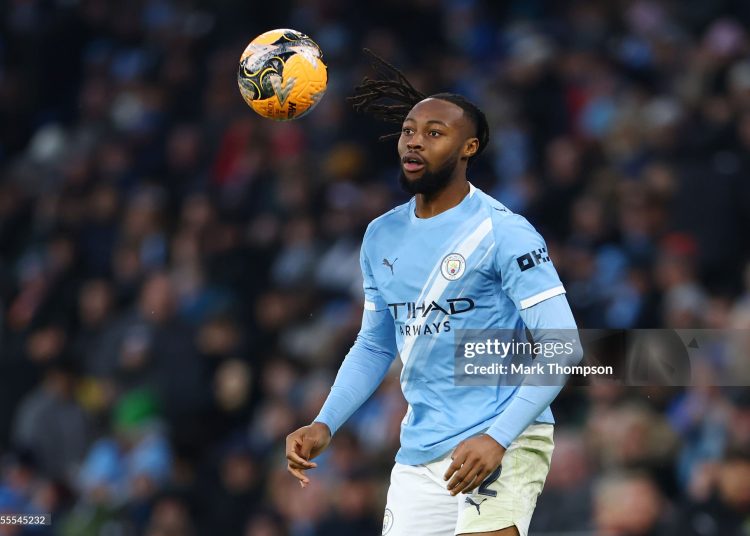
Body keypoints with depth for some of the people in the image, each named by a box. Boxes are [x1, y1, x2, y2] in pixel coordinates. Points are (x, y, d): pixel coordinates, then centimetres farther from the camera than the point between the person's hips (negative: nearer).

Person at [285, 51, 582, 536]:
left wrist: (497, 438, -23)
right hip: (418, 455, 7)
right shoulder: (381, 236, 11)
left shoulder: (504, 233, -10)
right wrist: (325, 425, 8)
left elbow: (561, 346, -14)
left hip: (503, 446, -6)